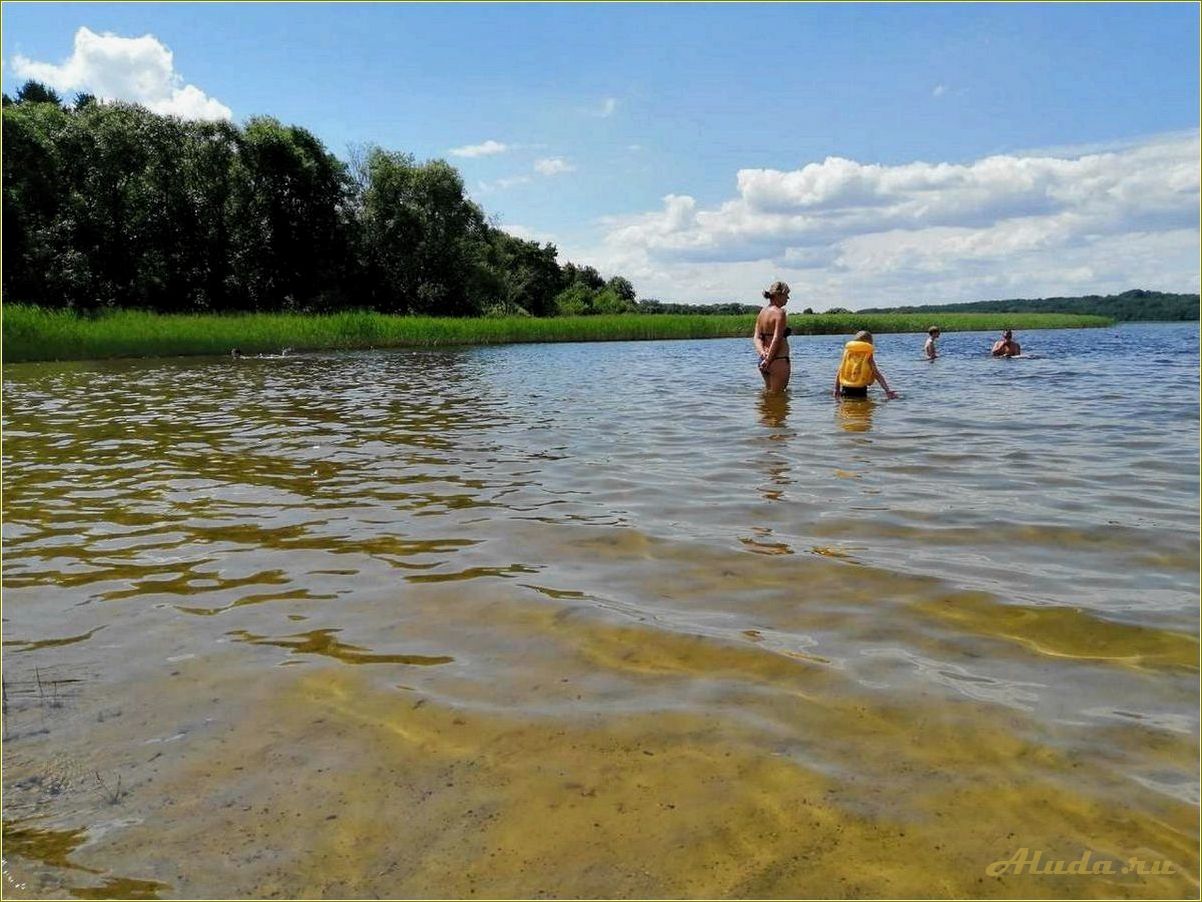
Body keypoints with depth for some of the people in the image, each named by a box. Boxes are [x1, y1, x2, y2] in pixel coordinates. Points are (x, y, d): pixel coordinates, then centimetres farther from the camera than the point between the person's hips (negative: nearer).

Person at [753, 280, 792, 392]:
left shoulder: (762, 312, 12)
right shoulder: (779, 312, -13)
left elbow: (756, 337, 3)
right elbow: (777, 339, -19)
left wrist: (762, 353, -11)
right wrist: (769, 360, -15)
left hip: (763, 360, 9)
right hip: (779, 360, -9)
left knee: (769, 392, 20)